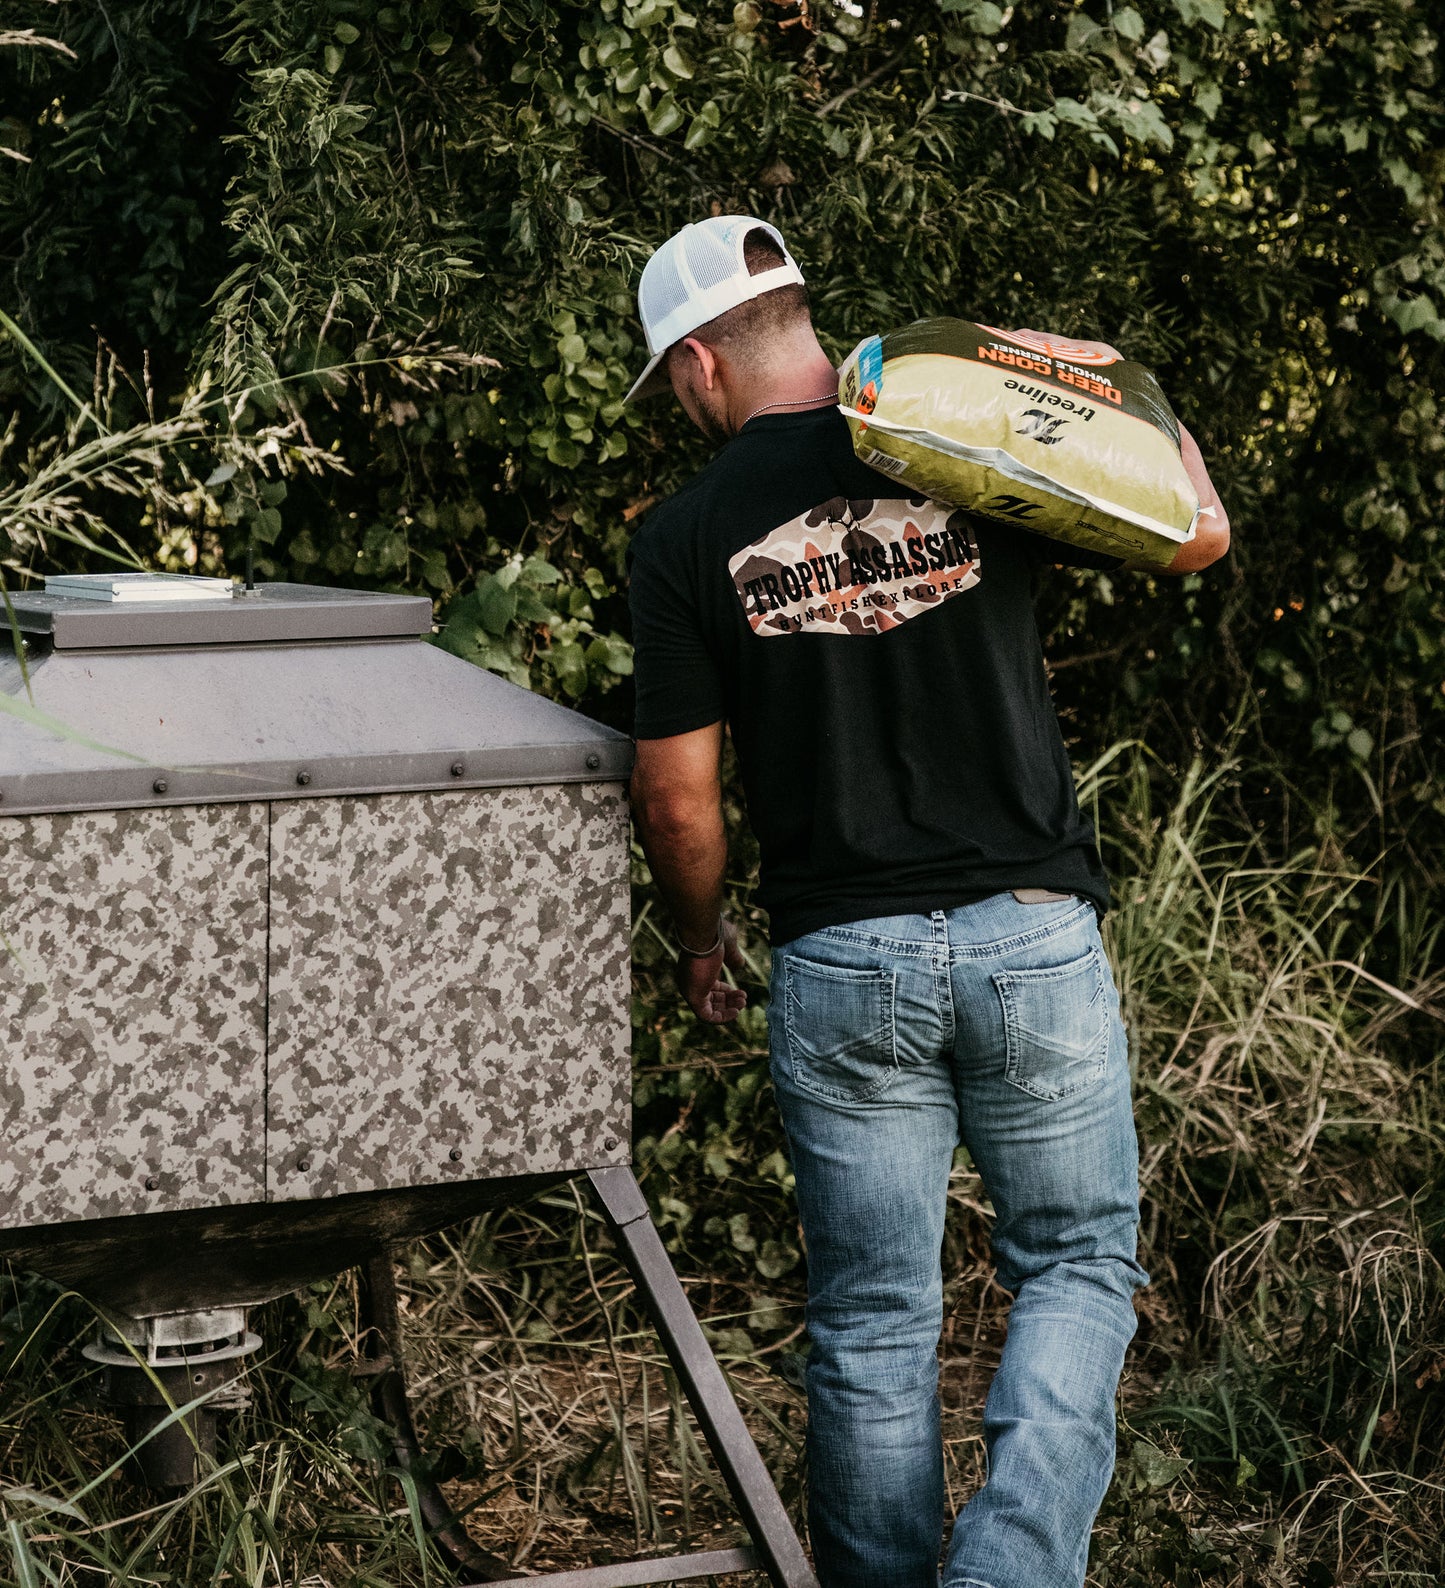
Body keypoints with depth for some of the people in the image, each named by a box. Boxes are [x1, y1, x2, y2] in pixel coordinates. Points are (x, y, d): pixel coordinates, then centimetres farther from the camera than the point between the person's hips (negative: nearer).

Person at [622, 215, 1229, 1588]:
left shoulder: (685, 537, -3)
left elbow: (677, 801, -1)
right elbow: (1197, 533, -1)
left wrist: (699, 944, 18)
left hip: (837, 962, 0)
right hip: (1032, 935, 0)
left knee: (872, 1319, 11)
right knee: (1077, 1265, 13)